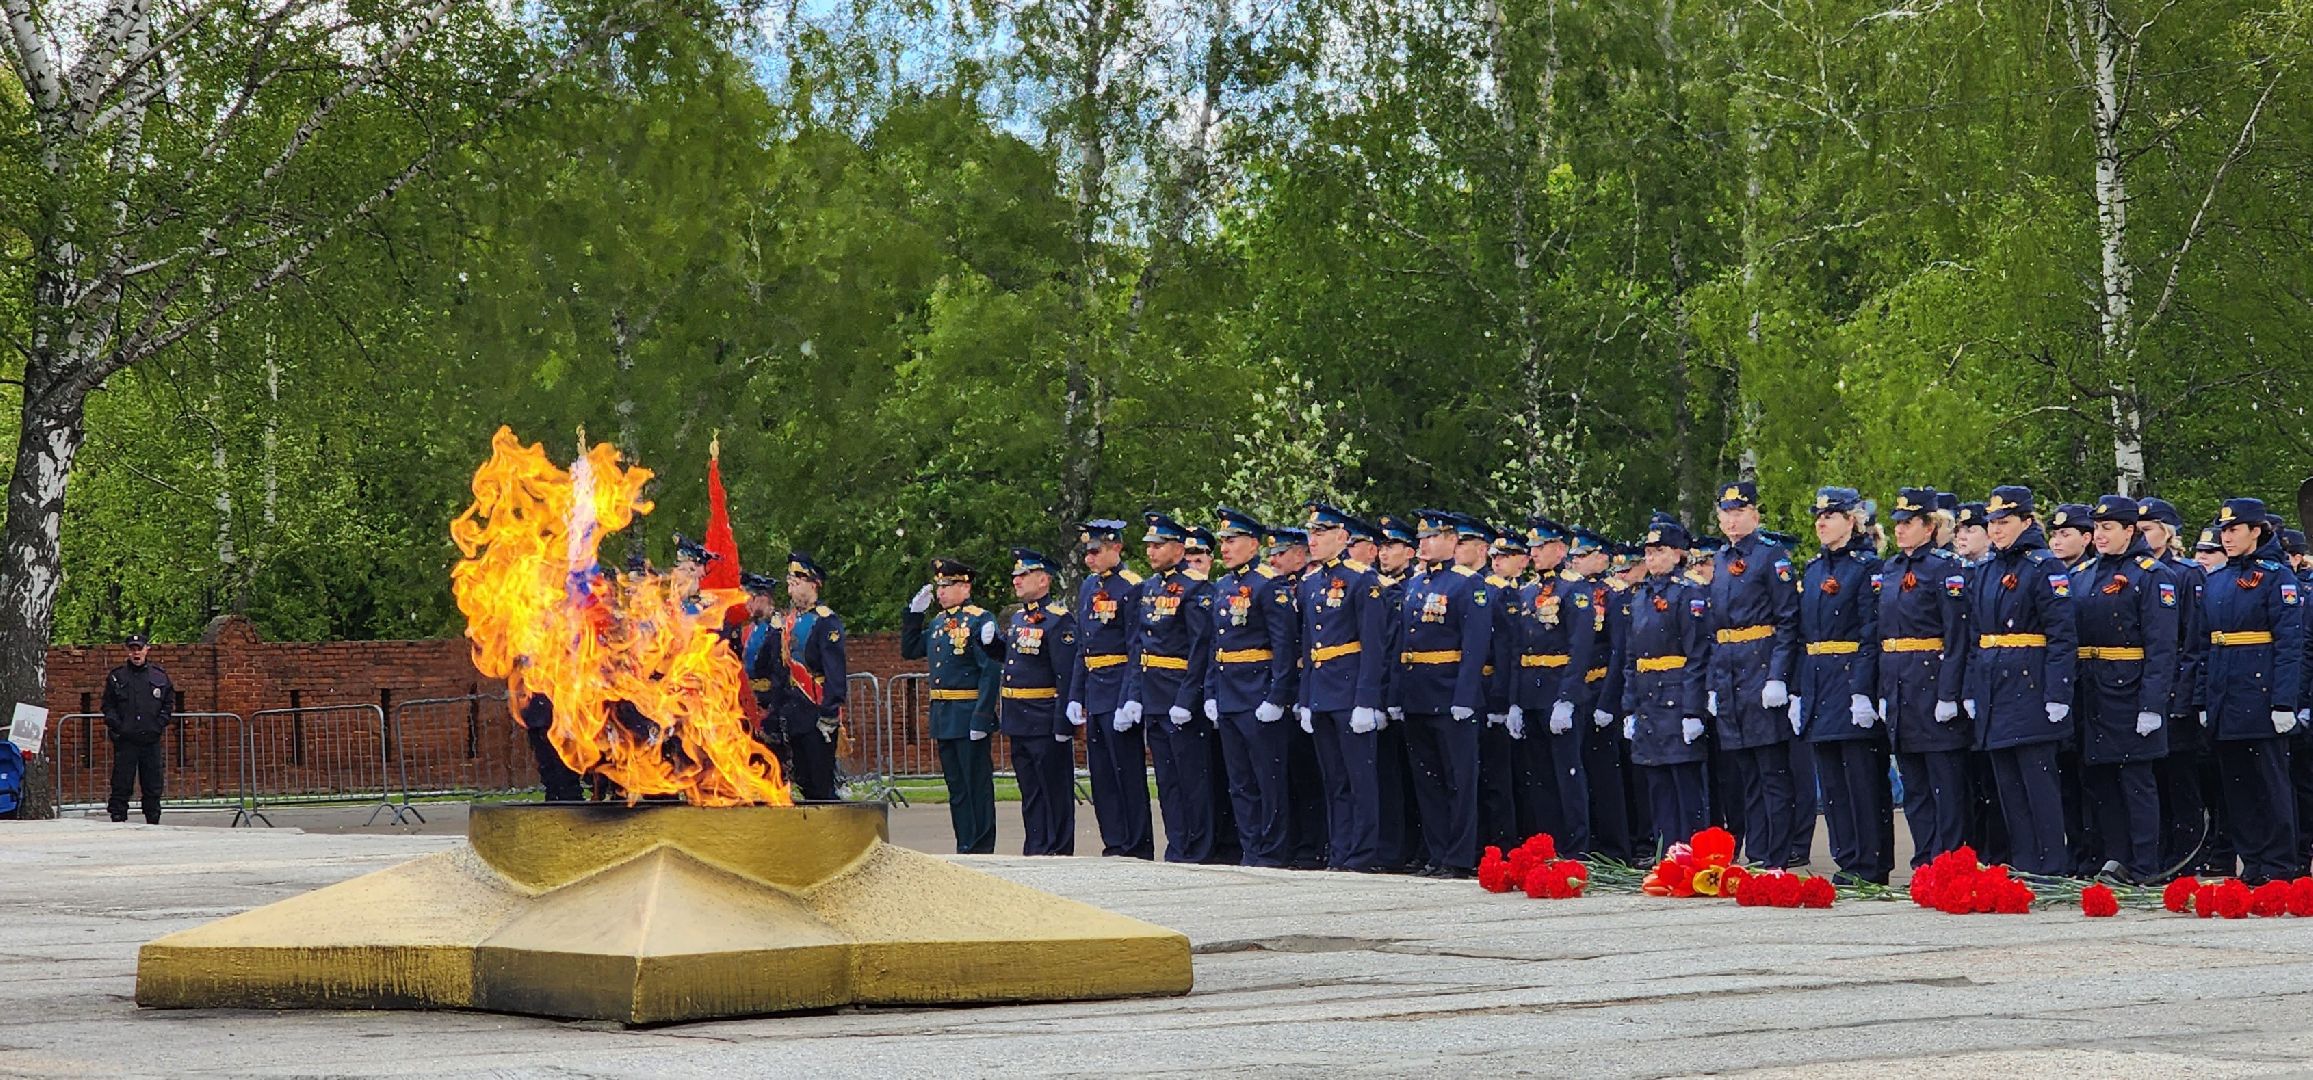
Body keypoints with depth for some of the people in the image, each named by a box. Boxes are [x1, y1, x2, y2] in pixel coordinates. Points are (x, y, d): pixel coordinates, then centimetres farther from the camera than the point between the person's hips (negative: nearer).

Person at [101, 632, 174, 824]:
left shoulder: (159, 676, 8)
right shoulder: (117, 677, 4)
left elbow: (169, 703, 14)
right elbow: (108, 706, 7)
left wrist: (161, 723, 0)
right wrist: (116, 724, -7)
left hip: (151, 740, 2)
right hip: (125, 740, -2)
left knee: (153, 786, 6)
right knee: (121, 785, -3)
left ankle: (153, 822, 13)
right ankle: (118, 821, -1)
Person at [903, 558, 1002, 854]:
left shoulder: (981, 620, -11)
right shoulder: (937, 621, 13)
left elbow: (991, 672, -16)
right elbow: (909, 651, 22)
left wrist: (981, 719, -21)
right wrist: (915, 613, 11)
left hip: (968, 715, -8)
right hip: (943, 716, 8)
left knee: (977, 784, -2)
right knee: (956, 785, 12)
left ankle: (981, 849, 1)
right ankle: (965, 846, 17)